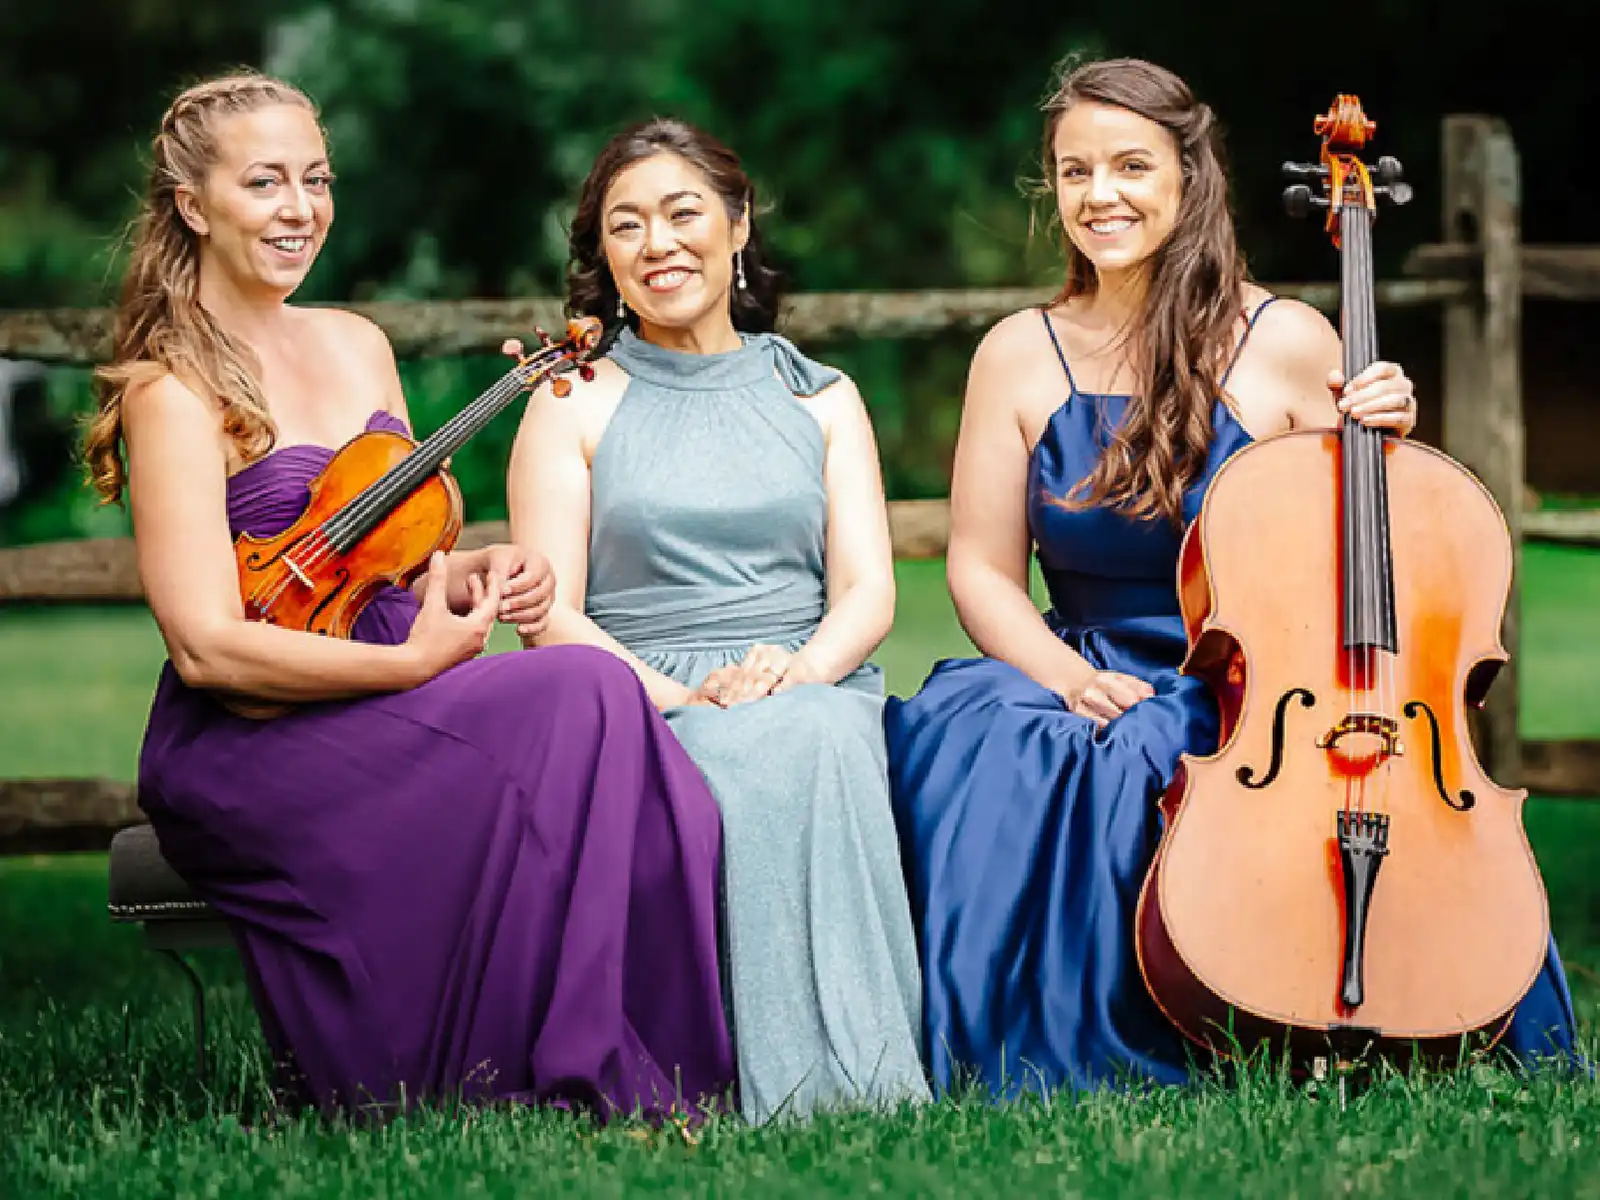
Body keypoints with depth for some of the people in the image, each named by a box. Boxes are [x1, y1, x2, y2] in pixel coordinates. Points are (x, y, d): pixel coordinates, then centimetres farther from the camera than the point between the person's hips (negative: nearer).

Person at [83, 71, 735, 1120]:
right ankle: (575, 1087, -22)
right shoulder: (173, 392, -8)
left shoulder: (357, 346, 16)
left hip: (386, 712, 7)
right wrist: (413, 663, -18)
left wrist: (477, 574, 1)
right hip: (245, 749, -7)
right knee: (582, 700, -29)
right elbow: (207, 647, -16)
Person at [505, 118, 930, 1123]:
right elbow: (553, 620, 1)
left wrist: (797, 669, -15)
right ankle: (800, 1087, -37)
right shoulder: (574, 407, 12)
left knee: (816, 737, -36)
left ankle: (861, 1081, -36)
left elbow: (868, 590, 8)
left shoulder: (820, 399, 19)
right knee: (757, 760, -37)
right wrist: (681, 697, -17)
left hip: (816, 692, 2)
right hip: (641, 714, -1)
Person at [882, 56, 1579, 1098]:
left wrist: (1390, 445, -14)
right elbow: (982, 571, 6)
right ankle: (1036, 1071, -13)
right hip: (1086, 687, 3)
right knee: (969, 755, -30)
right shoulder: (1020, 357, 8)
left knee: (1130, 771, -35)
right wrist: (1069, 678, -12)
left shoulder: (1283, 343, 0)